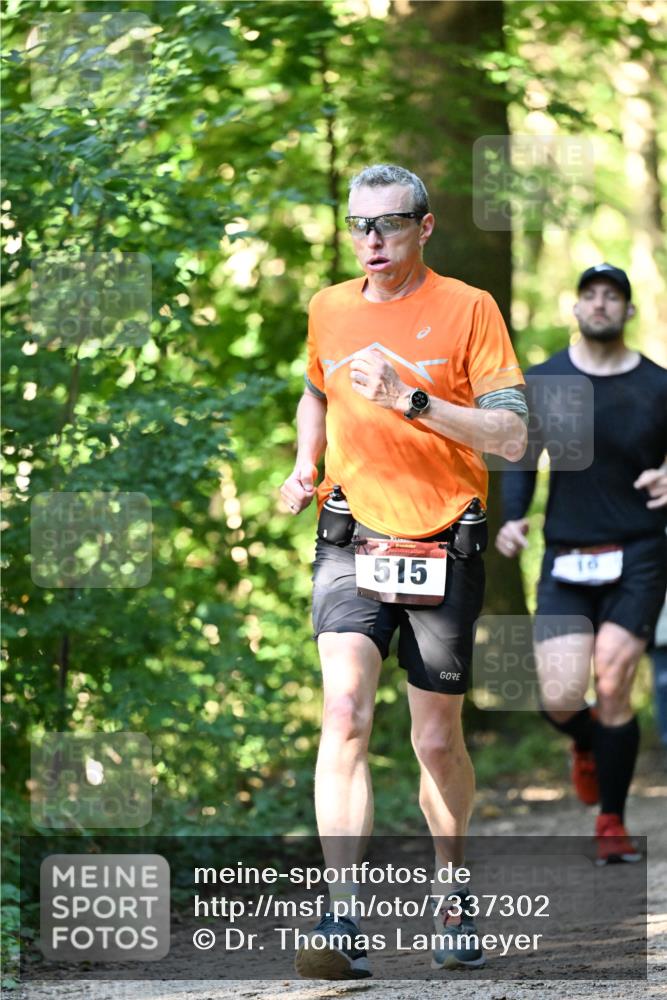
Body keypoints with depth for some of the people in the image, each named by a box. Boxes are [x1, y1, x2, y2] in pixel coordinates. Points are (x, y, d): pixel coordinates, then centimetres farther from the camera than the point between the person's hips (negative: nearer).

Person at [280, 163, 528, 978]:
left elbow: (511, 437, -11)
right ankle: (344, 919, -26)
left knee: (437, 741, 8)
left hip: (444, 551, -2)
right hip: (352, 544, 2)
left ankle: (450, 887, 35)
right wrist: (305, 464, 13)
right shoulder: (328, 309, 10)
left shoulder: (468, 309, -3)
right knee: (344, 713, -19)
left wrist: (413, 400, -22)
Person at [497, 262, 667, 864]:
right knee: (560, 701, -8)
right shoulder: (543, 384, 4)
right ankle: (588, 745, 31)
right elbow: (522, 458, 15)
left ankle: (612, 823, 5)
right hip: (566, 562, 1)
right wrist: (512, 517, -2)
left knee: (612, 688, -14)